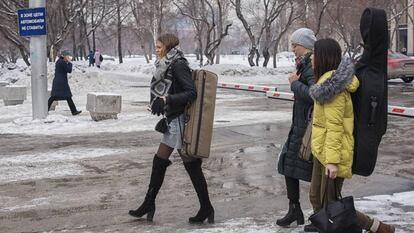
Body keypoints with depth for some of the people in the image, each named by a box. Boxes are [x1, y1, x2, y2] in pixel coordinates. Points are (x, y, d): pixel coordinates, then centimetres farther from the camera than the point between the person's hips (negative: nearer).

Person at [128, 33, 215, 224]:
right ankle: (149, 204, 23)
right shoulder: (168, 65, 12)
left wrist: (166, 99, -29)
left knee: (191, 165, -2)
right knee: (159, 162, 13)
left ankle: (206, 208, 9)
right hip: (173, 120, 10)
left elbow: (191, 92, -21)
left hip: (180, 120, -10)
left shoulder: (178, 65, -15)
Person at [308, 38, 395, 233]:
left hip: (332, 152, -10)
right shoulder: (332, 81, 9)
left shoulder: (331, 85, -20)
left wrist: (332, 160, -25)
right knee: (316, 198, 15)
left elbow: (334, 126, -23)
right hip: (321, 151, 10)